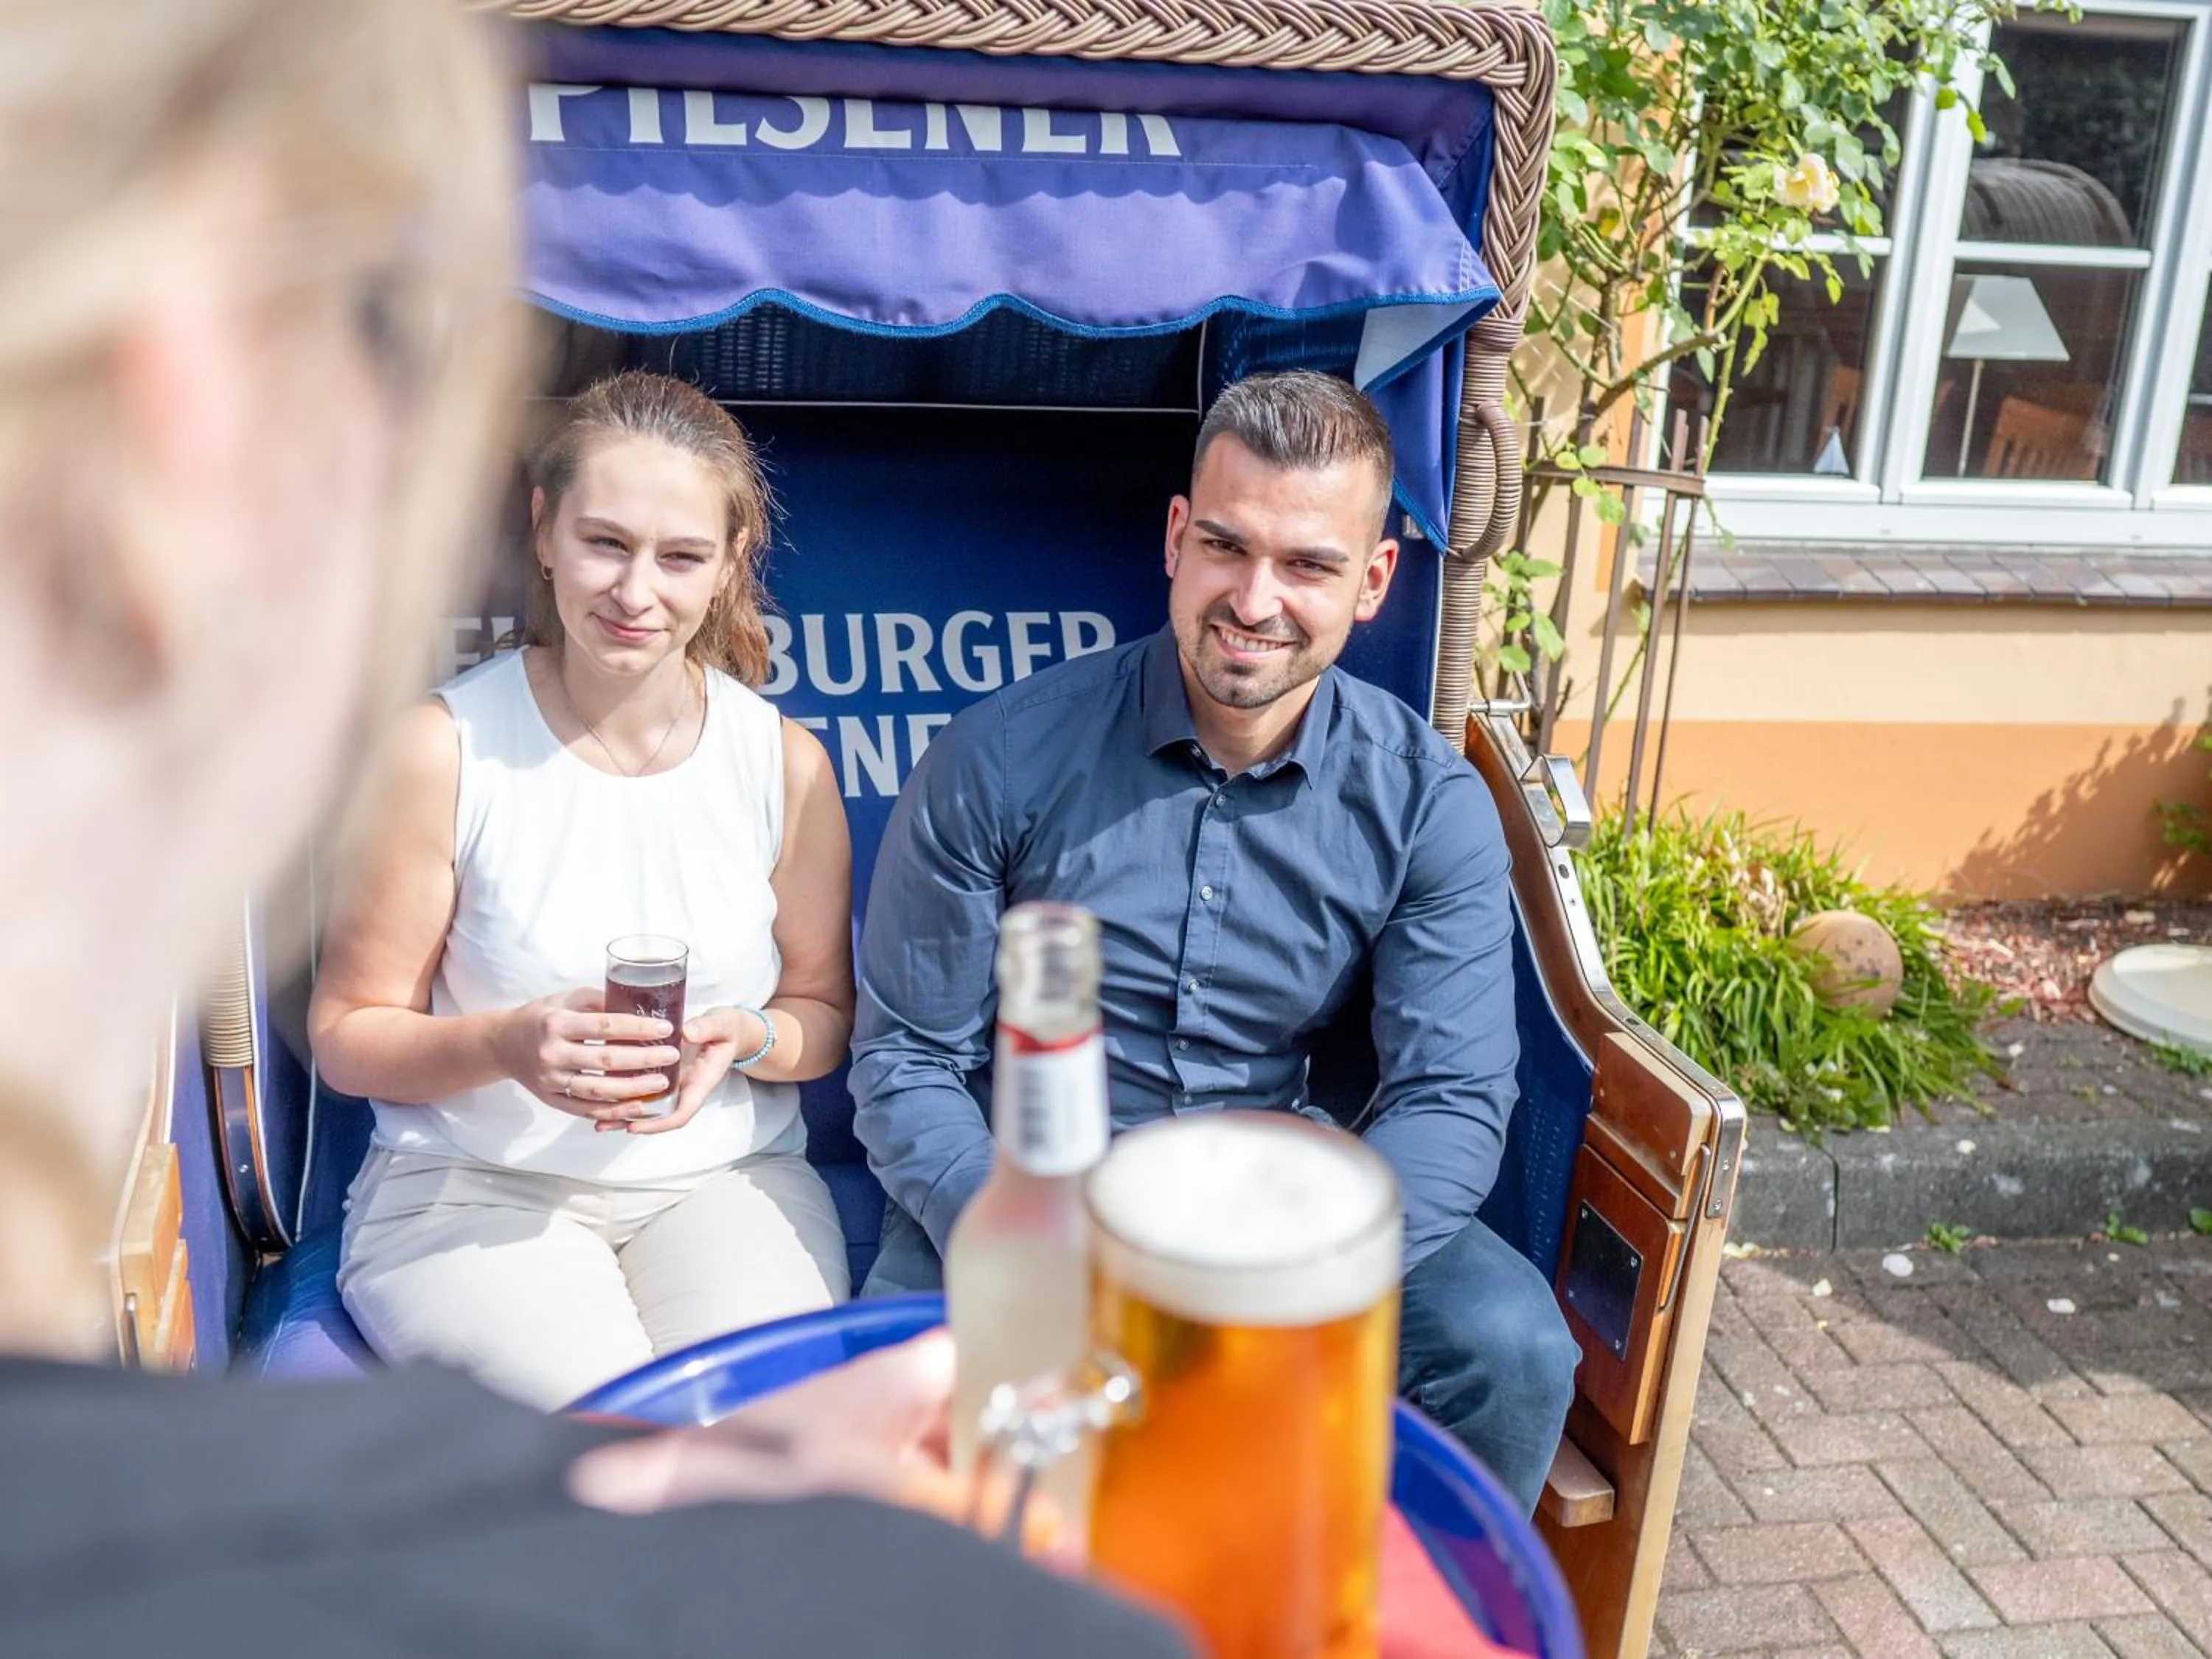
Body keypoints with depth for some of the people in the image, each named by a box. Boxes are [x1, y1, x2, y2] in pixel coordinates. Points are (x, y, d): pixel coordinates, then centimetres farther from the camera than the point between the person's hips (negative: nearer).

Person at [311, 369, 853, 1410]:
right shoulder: (441, 749, -8)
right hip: (470, 1188, -2)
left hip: (724, 1178, 2)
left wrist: (749, 1040, -13)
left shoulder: (784, 761, 0)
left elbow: (825, 1012, 10)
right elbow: (346, 1033, -2)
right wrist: (509, 1044, -21)